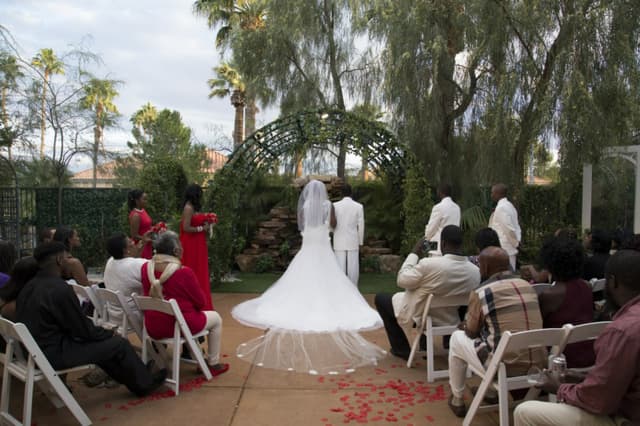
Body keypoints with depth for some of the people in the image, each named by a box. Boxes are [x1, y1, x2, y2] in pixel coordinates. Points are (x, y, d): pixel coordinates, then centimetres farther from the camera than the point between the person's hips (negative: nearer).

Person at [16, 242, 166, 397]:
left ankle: (135, 375, 31)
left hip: (33, 349, 9)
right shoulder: (59, 289, -24)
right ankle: (144, 384, 21)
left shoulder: (29, 287, 4)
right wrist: (109, 333, 2)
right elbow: (84, 330, -17)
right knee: (120, 344, 0)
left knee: (101, 341, 21)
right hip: (54, 353, -9)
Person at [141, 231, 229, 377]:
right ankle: (213, 365, 25)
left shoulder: (146, 268, -4)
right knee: (216, 318, 21)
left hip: (153, 328, 6)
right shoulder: (184, 272, -22)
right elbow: (200, 302, -10)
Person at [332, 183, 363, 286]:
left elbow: (331, 224, 0)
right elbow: (361, 226, -2)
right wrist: (360, 242, 8)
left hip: (339, 242, 0)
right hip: (353, 242, 0)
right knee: (353, 267, 6)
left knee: (340, 267, 4)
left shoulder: (335, 206, -4)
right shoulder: (358, 206, -4)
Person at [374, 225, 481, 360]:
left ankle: (402, 349, 20)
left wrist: (414, 254, -7)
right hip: (451, 321, 5)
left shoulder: (429, 264, -31)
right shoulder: (475, 271, -16)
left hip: (419, 317, -5)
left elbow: (402, 281, -16)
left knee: (381, 298, 17)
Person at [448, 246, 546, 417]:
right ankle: (492, 392, 42)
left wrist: (464, 326, 29)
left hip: (504, 367, -6)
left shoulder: (480, 293, -9)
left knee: (457, 338, 18)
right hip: (538, 363, 6)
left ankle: (457, 401, 30)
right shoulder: (528, 286, 8)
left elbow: (471, 332, 5)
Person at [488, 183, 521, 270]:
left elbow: (509, 228, -20)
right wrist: (516, 241, 14)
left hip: (504, 249, -10)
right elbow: (515, 226, 17)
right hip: (510, 249, 10)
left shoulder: (501, 208, -17)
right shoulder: (508, 205, 13)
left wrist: (516, 243, -12)